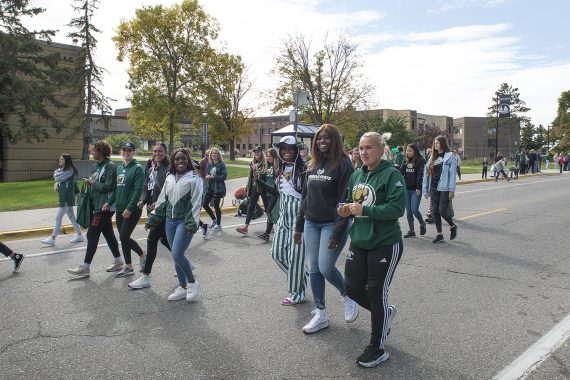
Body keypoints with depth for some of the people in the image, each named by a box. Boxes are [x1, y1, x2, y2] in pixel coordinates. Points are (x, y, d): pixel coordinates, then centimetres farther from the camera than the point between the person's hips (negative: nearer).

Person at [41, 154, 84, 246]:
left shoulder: (70, 170, -15)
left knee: (58, 217, -7)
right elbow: (59, 180, 18)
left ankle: (52, 239, -2)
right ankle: (79, 235, 24)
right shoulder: (63, 170, 14)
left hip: (67, 198, -10)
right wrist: (56, 185, -4)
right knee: (71, 216, 15)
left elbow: (57, 177, -20)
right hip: (64, 197, 10)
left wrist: (56, 172, 1)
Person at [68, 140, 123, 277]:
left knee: (92, 235, -6)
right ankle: (118, 261, 24)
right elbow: (93, 182, 19)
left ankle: (85, 267, 0)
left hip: (104, 207, -9)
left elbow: (108, 186, -19)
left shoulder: (110, 167, -13)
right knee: (108, 234, 14)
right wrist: (89, 183, -1)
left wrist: (93, 183, -10)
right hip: (96, 205, 9)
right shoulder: (96, 166, 14)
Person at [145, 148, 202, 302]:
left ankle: (192, 283, 7)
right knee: (176, 256, 10)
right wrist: (152, 220, 14)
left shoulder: (194, 178, -8)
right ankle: (183, 288, 23)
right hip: (170, 221, 6)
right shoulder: (169, 178, 10)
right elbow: (162, 200, 15)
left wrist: (192, 224, -21)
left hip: (184, 222, -6)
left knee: (177, 255, -15)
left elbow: (196, 203, -14)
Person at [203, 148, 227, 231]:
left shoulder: (221, 164, -8)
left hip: (218, 188, -7)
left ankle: (218, 225, 15)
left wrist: (213, 177, -17)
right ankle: (214, 219, 29)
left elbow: (224, 176, -13)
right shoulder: (209, 164, 9)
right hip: (210, 187, 7)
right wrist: (207, 176, -7)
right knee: (205, 204, 7)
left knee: (216, 205, -2)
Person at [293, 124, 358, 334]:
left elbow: (345, 200, -15)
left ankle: (347, 296, 21)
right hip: (311, 224, 7)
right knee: (314, 269, 8)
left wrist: (338, 232, -19)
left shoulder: (343, 164, -10)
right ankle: (320, 314, 20)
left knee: (326, 267, -10)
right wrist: (299, 226, 13)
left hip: (332, 224, -6)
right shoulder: (313, 165, 10)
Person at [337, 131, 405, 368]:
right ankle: (385, 313, 40)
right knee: (352, 288, 8)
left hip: (385, 244, -7)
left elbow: (397, 208, -22)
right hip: (359, 241, 7)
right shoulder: (356, 175, 8)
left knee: (375, 293, 1)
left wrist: (364, 210, -25)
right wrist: (346, 210, -3)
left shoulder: (391, 174, -13)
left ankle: (377, 349, 21)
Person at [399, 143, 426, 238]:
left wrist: (418, 188, -17)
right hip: (406, 189, 6)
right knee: (408, 211, 6)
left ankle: (422, 224, 18)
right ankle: (411, 231, 15)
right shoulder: (405, 162, 13)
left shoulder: (420, 161, -5)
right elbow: (401, 173, 10)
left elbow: (421, 175, -12)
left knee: (414, 210, -11)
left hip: (416, 190, -5)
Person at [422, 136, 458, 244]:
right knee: (435, 211, 5)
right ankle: (439, 234, 16)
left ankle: (453, 226, 20)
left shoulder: (449, 156, -3)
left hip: (444, 188, -6)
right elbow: (427, 173, 13)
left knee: (442, 211, -9)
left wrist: (452, 190, -14)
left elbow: (453, 173, -9)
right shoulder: (433, 157, 14)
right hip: (434, 188, 6)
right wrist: (426, 190, 9)